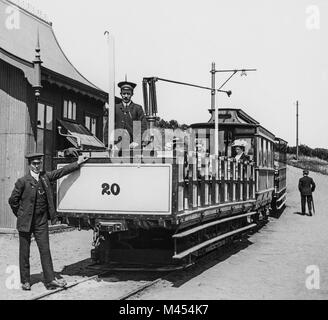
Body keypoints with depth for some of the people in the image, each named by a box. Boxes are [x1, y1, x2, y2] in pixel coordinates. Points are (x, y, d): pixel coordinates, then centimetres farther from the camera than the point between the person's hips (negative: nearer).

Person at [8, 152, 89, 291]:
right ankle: (25, 281, 17)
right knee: (24, 252, 6)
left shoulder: (45, 177, 5)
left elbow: (61, 171, 9)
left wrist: (78, 163, 6)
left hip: (42, 221, 3)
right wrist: (20, 215, 5)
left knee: (45, 250, 1)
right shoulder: (23, 181, -8)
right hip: (26, 222, -3)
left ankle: (50, 280, 2)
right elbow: (13, 200, -1)